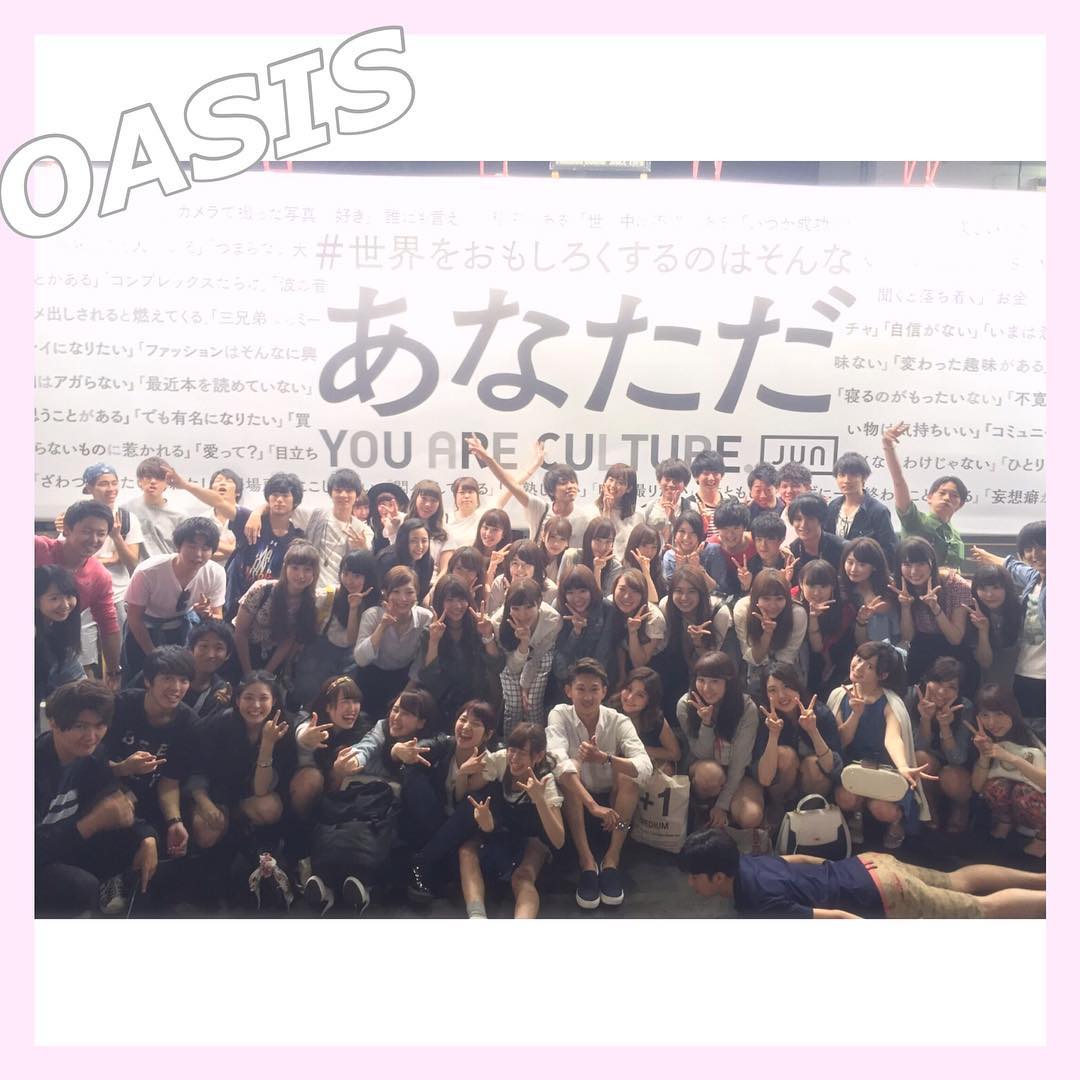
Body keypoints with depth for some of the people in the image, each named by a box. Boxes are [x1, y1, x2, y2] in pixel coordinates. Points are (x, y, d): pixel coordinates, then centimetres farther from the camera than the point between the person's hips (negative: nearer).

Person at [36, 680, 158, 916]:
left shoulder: (88, 755, -6)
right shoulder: (35, 766, -29)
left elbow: (114, 799, 0)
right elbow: (36, 847, -32)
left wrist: (147, 838, -17)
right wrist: (94, 821, -39)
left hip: (65, 845, 7)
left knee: (136, 841, -7)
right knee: (82, 886, -31)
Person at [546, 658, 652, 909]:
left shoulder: (619, 721, -13)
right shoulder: (559, 715, -14)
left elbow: (646, 767, -29)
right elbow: (559, 761, -32)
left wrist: (604, 758, -47)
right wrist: (592, 805, -44)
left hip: (612, 801, 1)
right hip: (574, 803, -1)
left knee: (629, 773, -27)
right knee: (570, 769, -30)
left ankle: (611, 860, -21)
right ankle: (587, 862, -25)